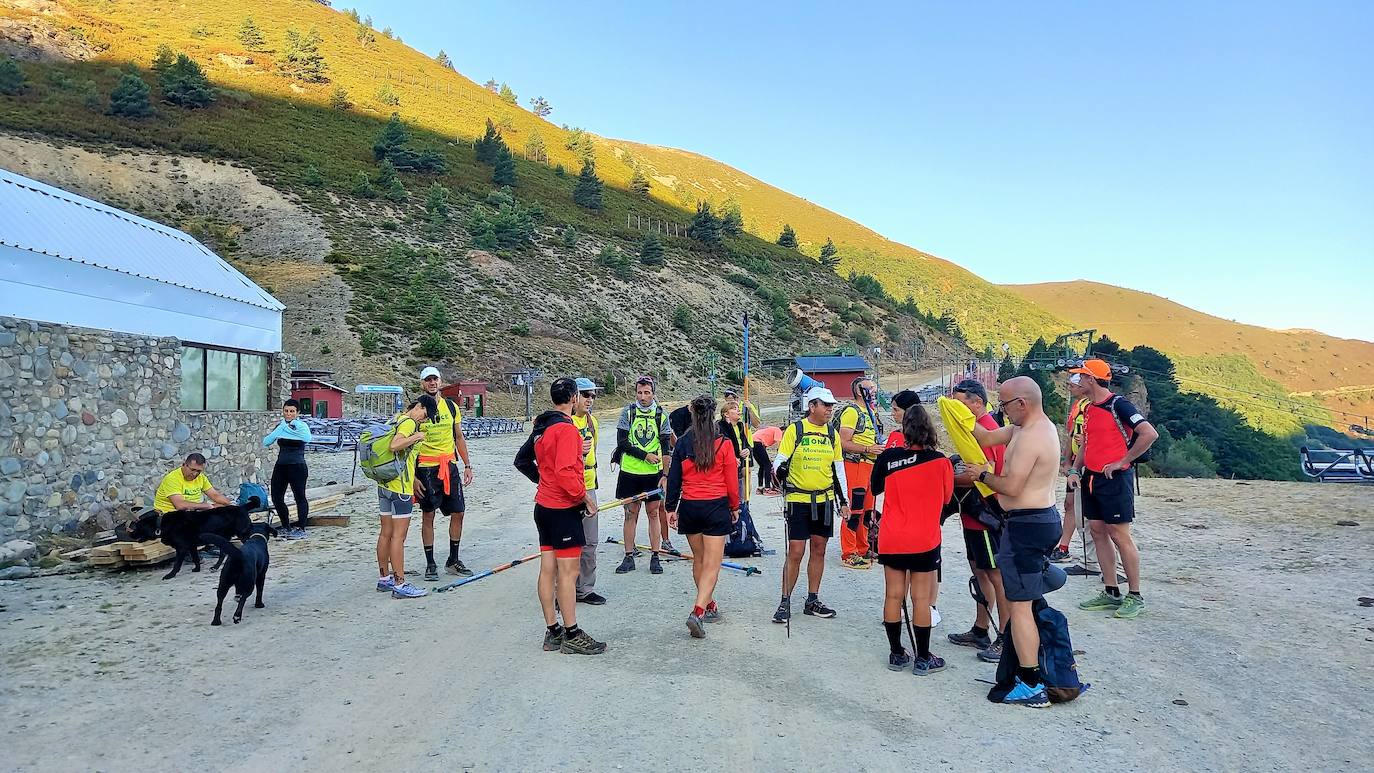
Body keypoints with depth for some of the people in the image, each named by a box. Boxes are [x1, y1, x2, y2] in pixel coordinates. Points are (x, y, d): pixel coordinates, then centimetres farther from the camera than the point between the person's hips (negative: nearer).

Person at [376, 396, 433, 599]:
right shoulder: (409, 422, -12)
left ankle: (384, 579, 23)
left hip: (385, 485, 9)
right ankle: (399, 585, -3)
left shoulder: (397, 420, 16)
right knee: (399, 535, -6)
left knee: (386, 533, 14)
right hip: (400, 488, -9)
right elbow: (394, 446, -29)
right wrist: (416, 437, -20)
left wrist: (413, 480, 23)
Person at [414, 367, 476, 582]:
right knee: (428, 516, 3)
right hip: (426, 468, -4)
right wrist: (413, 477, -9)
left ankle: (453, 561, 19)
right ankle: (430, 564, 13)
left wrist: (467, 465, 9)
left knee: (458, 513, 5)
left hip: (449, 465, 4)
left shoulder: (452, 407, 9)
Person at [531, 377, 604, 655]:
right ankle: (571, 636, 4)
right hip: (564, 509, -9)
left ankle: (552, 632, 19)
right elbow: (565, 472, -24)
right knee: (568, 571, -3)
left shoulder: (541, 426, 10)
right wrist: (584, 496, -14)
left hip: (543, 505, 9)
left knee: (548, 568, 10)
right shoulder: (566, 428, -17)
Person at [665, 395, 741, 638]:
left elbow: (674, 478, 3)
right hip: (716, 507, -3)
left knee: (698, 560, 19)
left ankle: (709, 605, 31)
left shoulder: (682, 443, -1)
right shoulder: (724, 443, -8)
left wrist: (671, 508, 12)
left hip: (689, 507, 3)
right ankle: (698, 612, -15)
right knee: (712, 564, -2)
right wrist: (735, 507, 11)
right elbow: (731, 480, -3)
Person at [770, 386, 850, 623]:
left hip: (824, 501, 5)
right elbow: (780, 461, -5)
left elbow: (838, 469, 14)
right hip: (798, 500, -5)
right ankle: (785, 602, 8)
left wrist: (844, 501, 13)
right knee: (795, 552, -5)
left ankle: (812, 601, 22)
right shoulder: (795, 430, -6)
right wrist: (779, 471, -28)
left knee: (819, 550, 10)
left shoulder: (832, 433, 8)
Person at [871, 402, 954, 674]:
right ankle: (923, 659, 16)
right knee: (921, 599, 6)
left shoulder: (887, 457, -8)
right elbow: (946, 497, 5)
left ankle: (896, 654, 20)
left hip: (891, 539, 2)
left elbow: (877, 492, 3)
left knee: (893, 596, 10)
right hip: (925, 540, -1)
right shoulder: (940, 461, -9)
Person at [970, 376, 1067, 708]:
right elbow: (987, 438, 16)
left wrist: (983, 474, -7)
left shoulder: (1030, 438, -20)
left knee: (1019, 605, -6)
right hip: (1044, 518, 11)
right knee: (1027, 599, 21)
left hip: (1026, 525, -11)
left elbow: (1011, 486, -24)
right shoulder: (1039, 426, 12)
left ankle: (1031, 687, -1)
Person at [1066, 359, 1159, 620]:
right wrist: (1075, 470, 9)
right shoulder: (1090, 408, 13)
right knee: (1098, 532, 9)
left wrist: (1122, 462, -17)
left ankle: (1135, 596, 6)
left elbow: (1150, 434, -21)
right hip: (1091, 479, 9)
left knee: (1119, 535, -5)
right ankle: (1111, 593, 17)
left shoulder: (1118, 404, -12)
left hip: (1114, 479, -9)